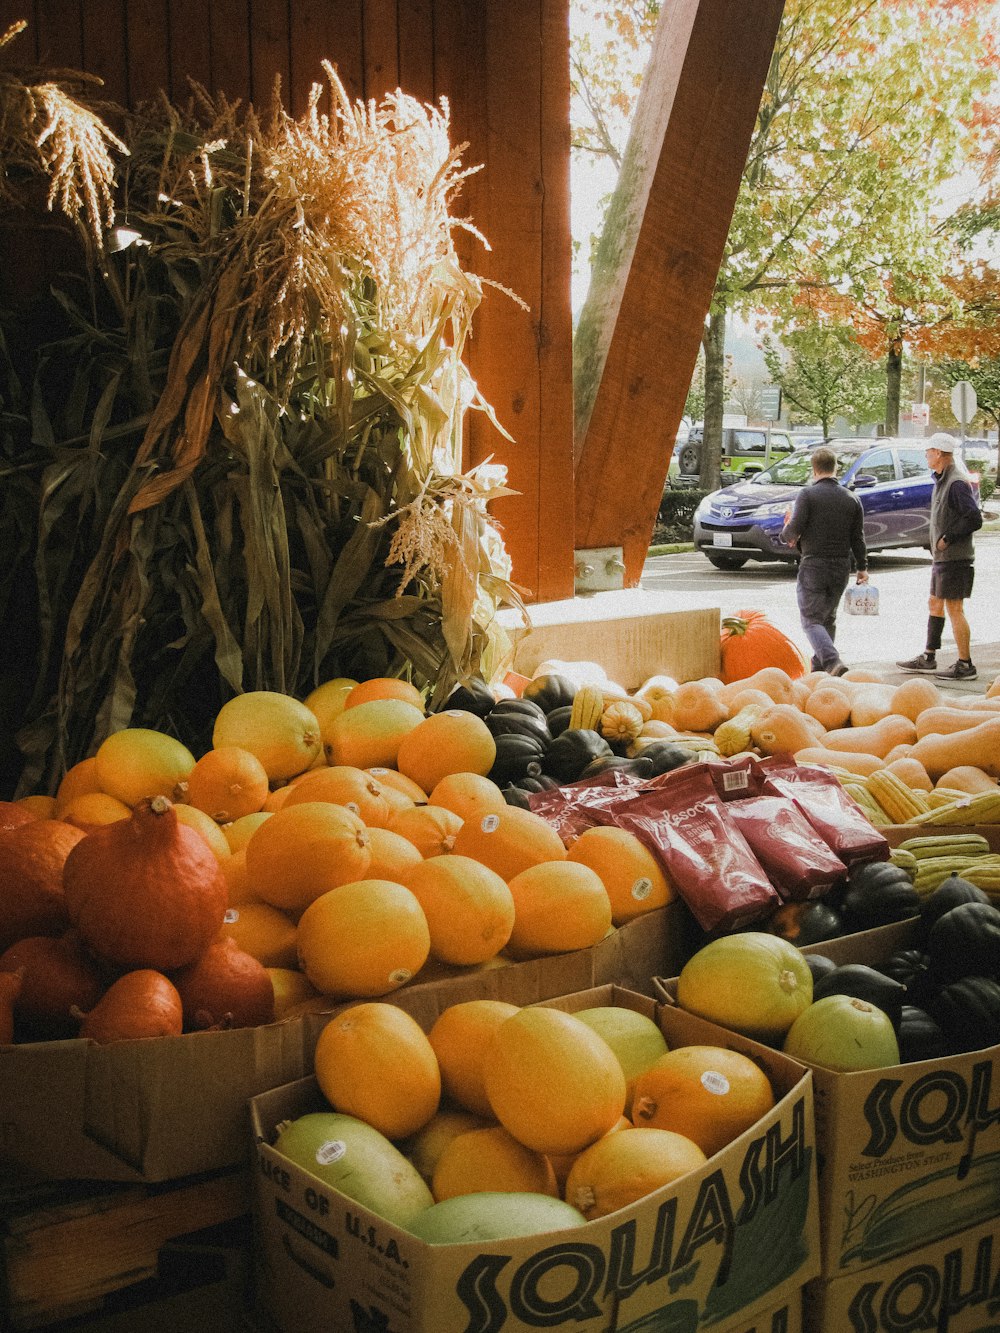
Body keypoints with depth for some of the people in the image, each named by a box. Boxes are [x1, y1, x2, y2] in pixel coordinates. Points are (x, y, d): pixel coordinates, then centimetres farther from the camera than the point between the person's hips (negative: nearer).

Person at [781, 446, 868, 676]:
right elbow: (858, 537, 7)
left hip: (813, 566, -5)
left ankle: (832, 661, -24)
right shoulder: (851, 498, 6)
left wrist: (786, 534, 8)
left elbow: (794, 529, -15)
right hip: (841, 568, 5)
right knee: (828, 619, 19)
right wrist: (862, 567, 16)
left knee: (811, 620, -3)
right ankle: (819, 666, 23)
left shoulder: (808, 494, -9)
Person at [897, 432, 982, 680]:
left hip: (955, 558, -11)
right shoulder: (942, 481, 14)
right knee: (934, 604, 16)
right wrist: (937, 543, 11)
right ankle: (928, 658, 26)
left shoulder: (957, 483, -18)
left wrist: (947, 539, -18)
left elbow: (974, 520, -24)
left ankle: (965, 665, -2)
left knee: (954, 609, -7)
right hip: (943, 557, 11)